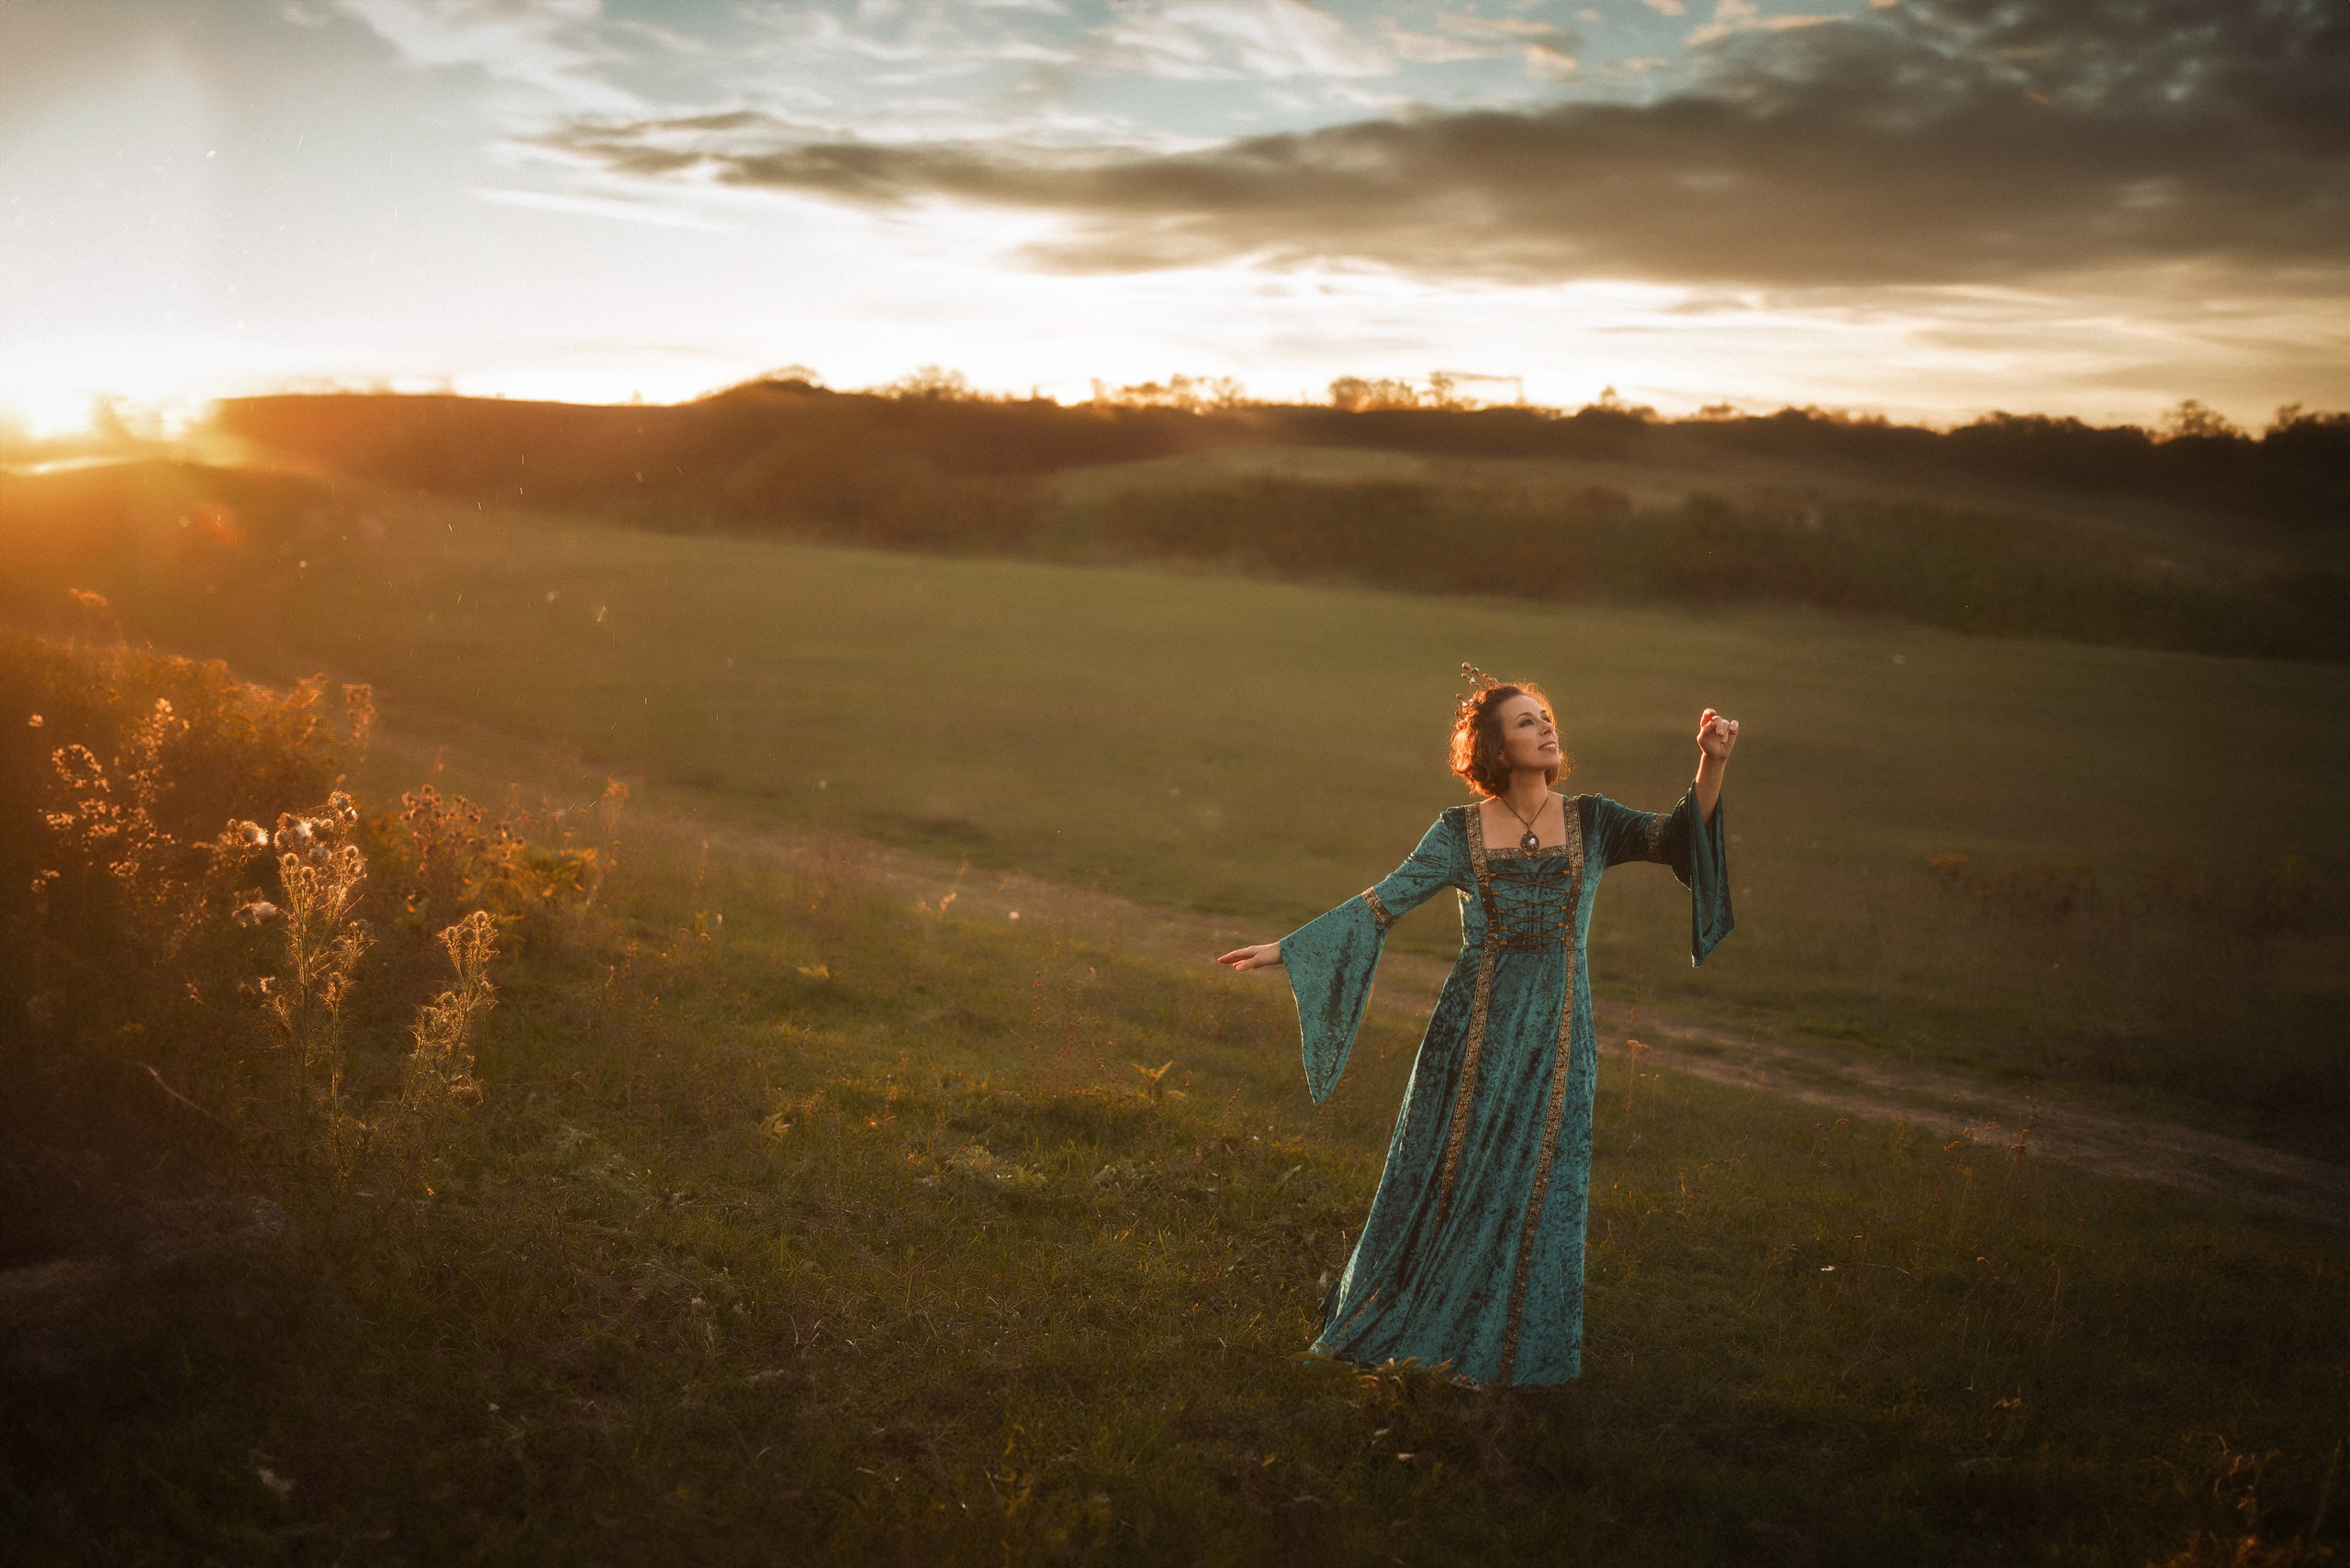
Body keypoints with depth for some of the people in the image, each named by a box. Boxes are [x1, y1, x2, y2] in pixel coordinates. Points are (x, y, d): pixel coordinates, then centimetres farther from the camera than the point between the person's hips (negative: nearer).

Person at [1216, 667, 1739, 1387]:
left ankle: (1514, 1347, 24)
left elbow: (1677, 836, -12)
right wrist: (1286, 948, -4)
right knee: (1445, 1174, 8)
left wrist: (1711, 764, -28)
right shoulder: (1461, 832, -1)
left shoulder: (1592, 822, 2)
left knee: (1539, 1185, 6)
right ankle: (1401, 1314, 29)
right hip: (1476, 1023, -1)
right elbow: (1380, 905, -1)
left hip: (1557, 1031, 1)